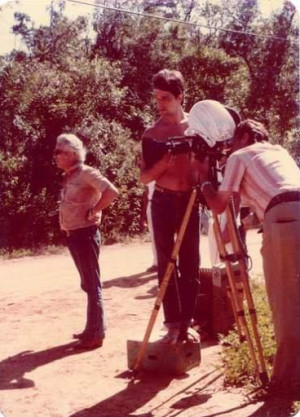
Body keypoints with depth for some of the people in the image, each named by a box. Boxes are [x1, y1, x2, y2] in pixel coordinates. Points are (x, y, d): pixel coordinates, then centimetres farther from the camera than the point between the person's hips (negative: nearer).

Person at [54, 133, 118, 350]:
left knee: (92, 285, -3)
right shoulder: (69, 177, 14)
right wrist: (67, 228, 11)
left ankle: (95, 334, 3)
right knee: (88, 284, 16)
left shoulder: (87, 173, -13)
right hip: (73, 235, 9)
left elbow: (112, 192, -25)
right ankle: (94, 329, 26)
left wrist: (92, 212, -18)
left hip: (85, 234, -9)